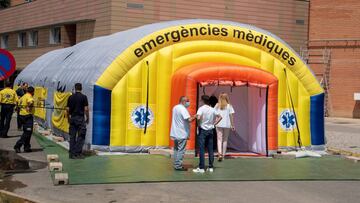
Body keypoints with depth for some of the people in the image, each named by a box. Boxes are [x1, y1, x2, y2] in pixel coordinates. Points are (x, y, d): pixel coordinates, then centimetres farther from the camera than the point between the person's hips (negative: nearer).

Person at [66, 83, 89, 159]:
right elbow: (86, 109, -9)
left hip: (73, 118, 4)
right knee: (80, 137, 1)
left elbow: (68, 109, 5)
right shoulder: (84, 97, -6)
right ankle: (78, 153, -2)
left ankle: (72, 153, 8)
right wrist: (87, 118, 2)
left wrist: (68, 118, 18)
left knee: (72, 136, 7)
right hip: (80, 118, -4)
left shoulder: (71, 97, 5)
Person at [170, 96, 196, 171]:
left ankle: (176, 165, 19)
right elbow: (189, 119, -24)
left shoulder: (175, 107, 12)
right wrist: (195, 117, -7)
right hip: (182, 134, -9)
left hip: (175, 133, 9)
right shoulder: (183, 109, -16)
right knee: (181, 150, -3)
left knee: (176, 149, 15)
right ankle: (178, 166, -2)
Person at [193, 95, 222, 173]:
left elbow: (198, 117, -26)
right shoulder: (212, 109, 5)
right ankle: (211, 167, 11)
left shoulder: (201, 108, -11)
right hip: (210, 130, 5)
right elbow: (220, 117, 11)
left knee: (201, 149, -2)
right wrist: (214, 124, 10)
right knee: (210, 150, 8)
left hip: (203, 130, -5)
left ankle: (201, 168, -2)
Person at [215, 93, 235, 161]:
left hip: (219, 125, 0)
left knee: (219, 139, -2)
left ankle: (220, 154, -20)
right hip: (227, 125, 0)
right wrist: (232, 125, 4)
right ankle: (223, 154, 17)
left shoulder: (217, 106, 3)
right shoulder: (229, 106, 1)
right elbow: (231, 116, -1)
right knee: (225, 140, 11)